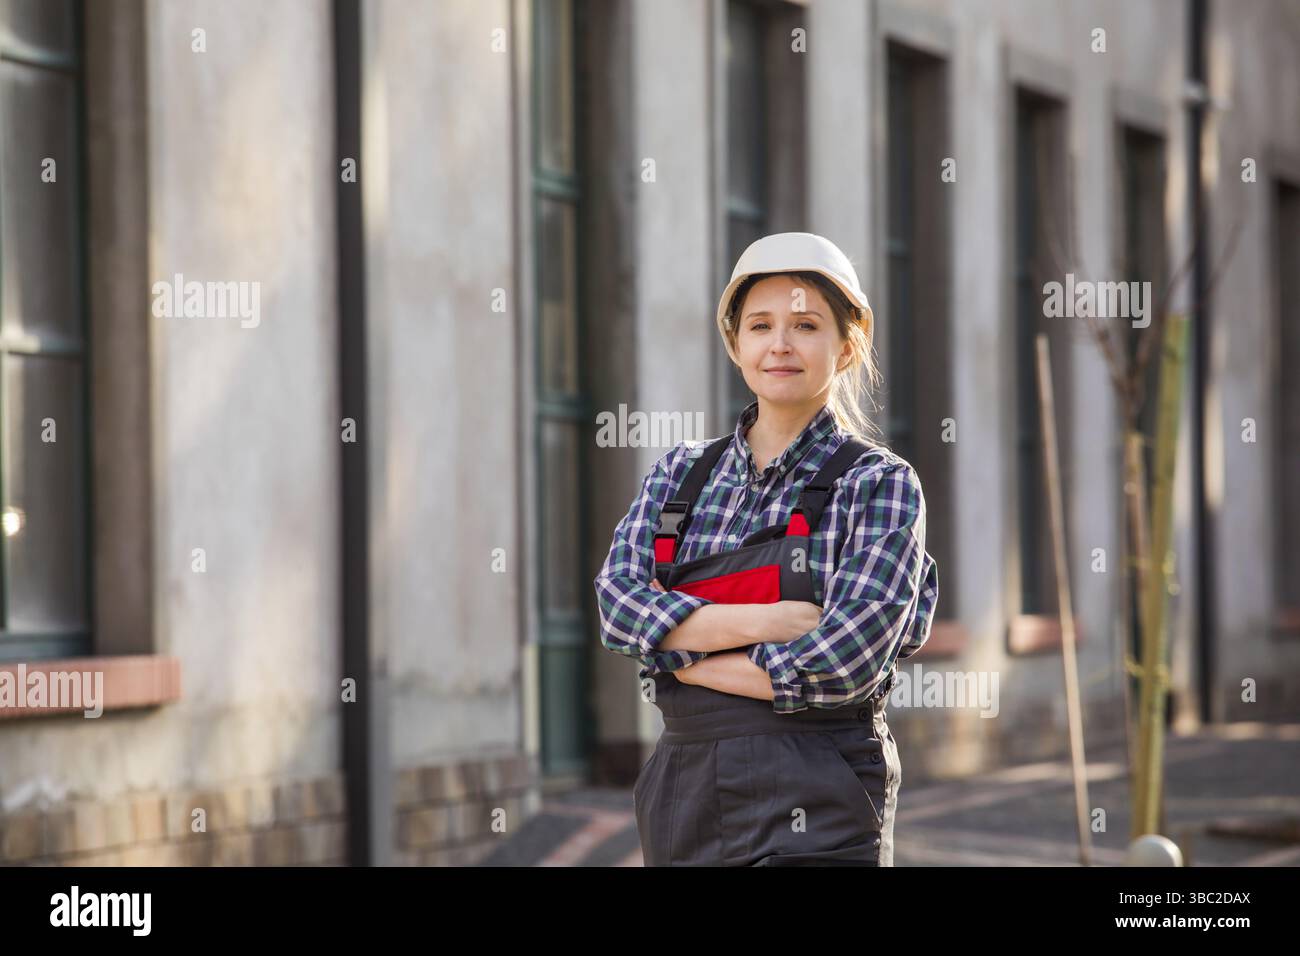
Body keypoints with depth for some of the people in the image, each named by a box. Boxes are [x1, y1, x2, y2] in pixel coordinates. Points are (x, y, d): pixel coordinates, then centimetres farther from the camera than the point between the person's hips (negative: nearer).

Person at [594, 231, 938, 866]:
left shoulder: (878, 484, -3)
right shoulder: (680, 474, 11)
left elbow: (841, 663, -14)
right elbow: (618, 602, -5)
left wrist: (680, 652, -7)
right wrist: (760, 622, -17)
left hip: (813, 812, -4)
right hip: (683, 787, 5)